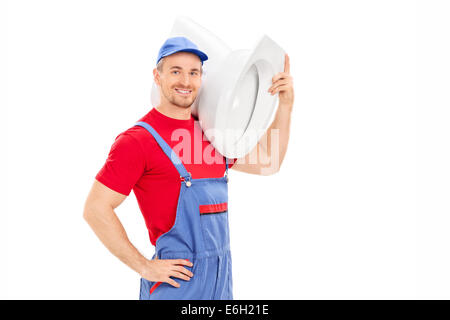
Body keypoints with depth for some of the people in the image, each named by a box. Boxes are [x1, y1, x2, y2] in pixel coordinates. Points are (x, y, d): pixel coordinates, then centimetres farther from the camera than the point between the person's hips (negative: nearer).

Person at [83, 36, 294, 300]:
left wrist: (285, 104, 10)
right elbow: (96, 209, -14)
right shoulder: (138, 139, -11)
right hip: (177, 278, -7)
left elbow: (268, 163, 18)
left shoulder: (210, 132, 11)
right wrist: (145, 267, -13)